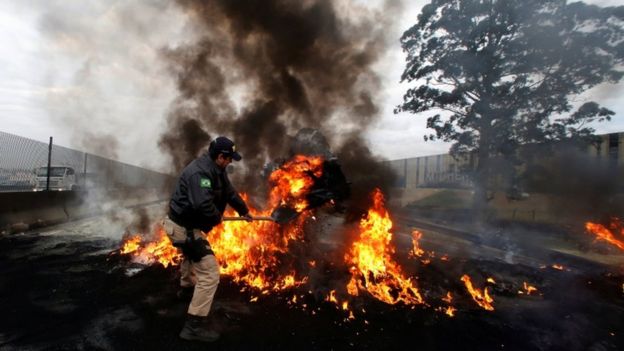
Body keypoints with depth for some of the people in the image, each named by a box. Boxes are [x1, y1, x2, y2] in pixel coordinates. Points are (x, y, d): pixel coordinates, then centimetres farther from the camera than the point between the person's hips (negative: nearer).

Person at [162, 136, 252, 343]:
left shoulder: (216, 170, 4)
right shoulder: (200, 172, -28)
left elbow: (229, 191, 18)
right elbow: (204, 205, -40)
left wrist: (243, 211, 29)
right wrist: (217, 218, -19)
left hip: (185, 224, 11)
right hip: (183, 228, -11)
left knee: (192, 253, 39)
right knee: (210, 273, -11)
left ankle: (187, 286, 67)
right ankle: (194, 325, -3)